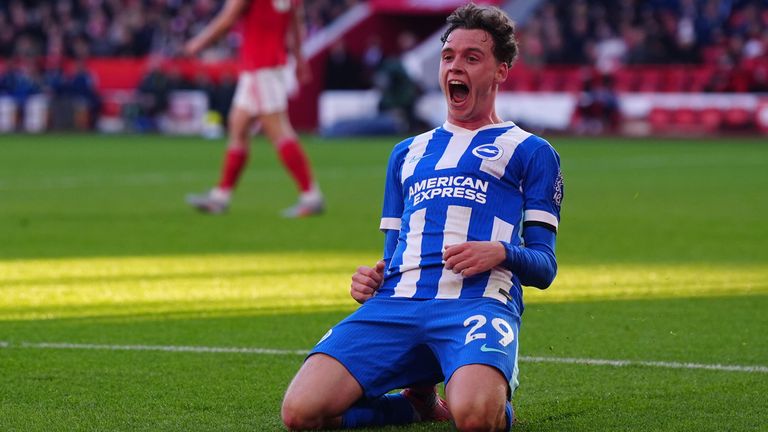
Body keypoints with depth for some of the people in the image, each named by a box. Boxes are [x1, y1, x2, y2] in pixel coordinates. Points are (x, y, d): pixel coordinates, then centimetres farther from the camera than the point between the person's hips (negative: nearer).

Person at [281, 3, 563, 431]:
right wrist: (371, 279, 9)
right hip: (396, 302, 4)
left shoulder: (530, 151, 17)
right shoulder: (408, 153, 32)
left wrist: (501, 252, -11)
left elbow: (544, 267, 11)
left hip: (477, 302, -4)